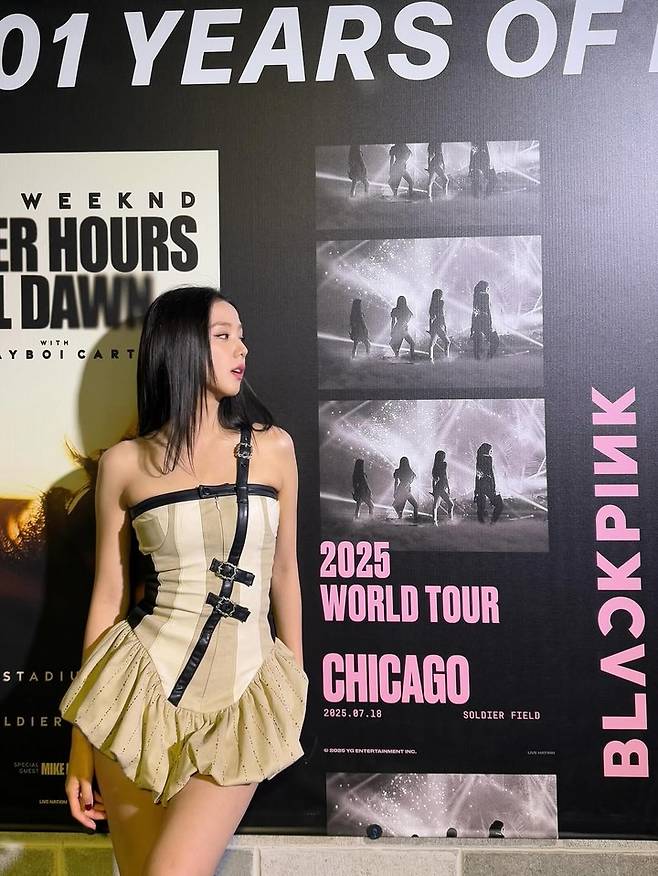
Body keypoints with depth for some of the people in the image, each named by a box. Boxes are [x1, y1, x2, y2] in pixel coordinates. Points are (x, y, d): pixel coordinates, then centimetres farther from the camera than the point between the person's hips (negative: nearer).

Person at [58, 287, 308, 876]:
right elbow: (108, 596, 4)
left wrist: (296, 691, 17)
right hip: (142, 687, 0)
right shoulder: (125, 463, 1)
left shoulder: (272, 446, 3)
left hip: (240, 700, 0)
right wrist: (83, 743, 4)